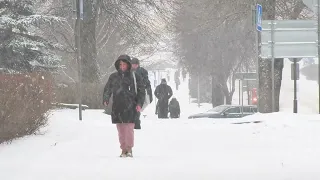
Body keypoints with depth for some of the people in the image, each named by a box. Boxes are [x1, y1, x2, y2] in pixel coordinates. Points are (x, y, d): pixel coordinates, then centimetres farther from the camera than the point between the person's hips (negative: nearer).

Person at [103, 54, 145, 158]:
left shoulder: (134, 77, 4)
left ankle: (129, 148, -1)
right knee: (120, 129, 2)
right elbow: (107, 89, 16)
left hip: (130, 107, -3)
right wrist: (105, 100, -1)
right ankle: (123, 149, 8)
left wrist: (139, 104, -4)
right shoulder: (113, 77, 12)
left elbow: (141, 91, 7)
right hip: (117, 107, 3)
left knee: (129, 128, -10)